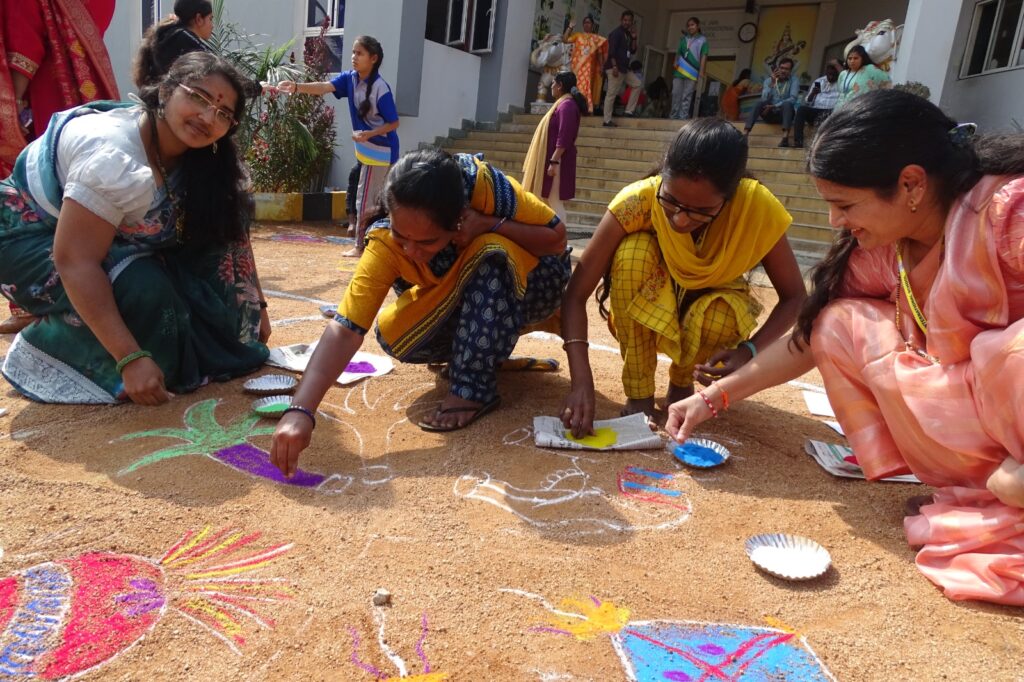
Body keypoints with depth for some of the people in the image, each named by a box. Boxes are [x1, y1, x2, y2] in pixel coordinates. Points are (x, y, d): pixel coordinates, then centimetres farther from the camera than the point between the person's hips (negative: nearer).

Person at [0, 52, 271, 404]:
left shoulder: (202, 157, -12)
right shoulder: (113, 157, -35)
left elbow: (230, 234, -3)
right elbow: (74, 262, -38)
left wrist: (255, 305, -6)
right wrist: (130, 359, -41)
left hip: (118, 242, 7)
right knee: (143, 290, -31)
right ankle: (47, 349, -7)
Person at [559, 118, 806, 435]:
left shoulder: (756, 207, -28)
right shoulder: (640, 200, -31)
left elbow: (794, 296, -15)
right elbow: (576, 293, -31)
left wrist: (750, 350, -32)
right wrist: (581, 381, -43)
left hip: (712, 300, 1)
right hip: (647, 304, 0)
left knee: (720, 320, -34)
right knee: (634, 251, -32)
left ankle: (682, 381, 2)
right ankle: (639, 395, -17)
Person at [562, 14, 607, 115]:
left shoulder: (597, 38, 12)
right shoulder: (577, 35, 11)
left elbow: (600, 54, 9)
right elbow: (564, 40, 1)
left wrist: (601, 67, 0)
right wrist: (570, 27, -2)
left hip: (589, 67, 0)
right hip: (577, 66, 0)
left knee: (587, 88, -5)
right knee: (577, 87, -3)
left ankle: (587, 109, -6)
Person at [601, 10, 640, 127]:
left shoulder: (628, 35, 19)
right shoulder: (616, 33, -6)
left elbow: (633, 51, 18)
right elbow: (611, 51, -17)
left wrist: (634, 38, 4)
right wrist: (614, 66, -25)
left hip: (624, 68, 9)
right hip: (615, 68, -9)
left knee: (637, 83, 8)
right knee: (611, 94, -9)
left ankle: (629, 111, 8)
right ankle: (607, 120, -9)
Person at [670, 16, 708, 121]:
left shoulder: (702, 40, 4)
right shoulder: (683, 38, 16)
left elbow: (703, 57, -2)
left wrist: (701, 74, -11)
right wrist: (674, 67, 9)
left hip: (692, 73, -4)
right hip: (679, 71, 4)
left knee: (686, 97, -7)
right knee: (676, 94, -1)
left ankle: (683, 118, -9)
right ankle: (673, 116, 4)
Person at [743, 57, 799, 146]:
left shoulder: (794, 81, -2)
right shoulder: (768, 80, 4)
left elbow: (792, 99, -18)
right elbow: (764, 99, -11)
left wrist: (774, 106, -27)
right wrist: (772, 83, -22)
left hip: (784, 114, -2)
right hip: (769, 114, 2)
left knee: (787, 104, -34)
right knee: (760, 102, -26)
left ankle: (785, 138, -50)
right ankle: (745, 134, -40)